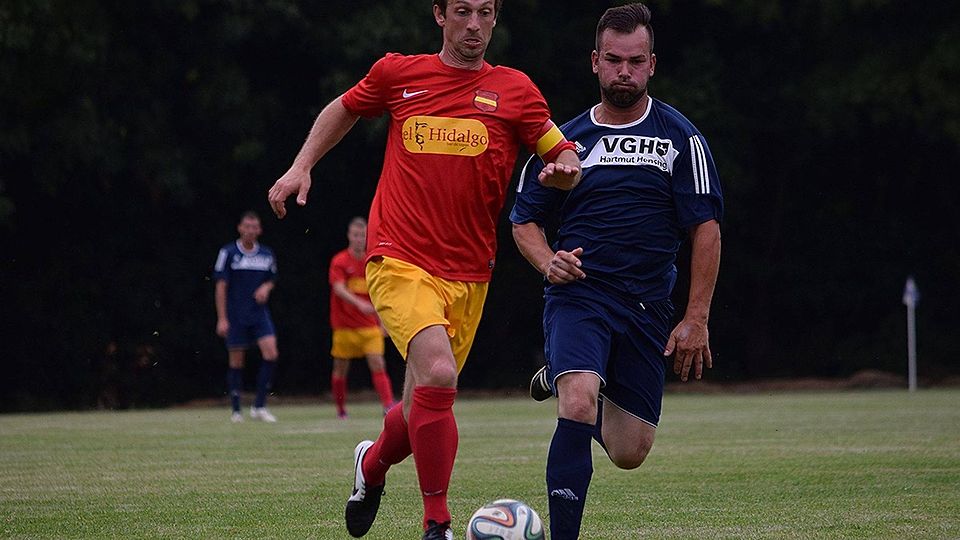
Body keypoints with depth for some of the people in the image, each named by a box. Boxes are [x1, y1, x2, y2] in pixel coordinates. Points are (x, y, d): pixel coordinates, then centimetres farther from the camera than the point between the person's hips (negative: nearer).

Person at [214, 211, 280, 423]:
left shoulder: (266, 254, 7)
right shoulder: (228, 253, -4)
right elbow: (221, 286, -4)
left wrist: (266, 288, -4)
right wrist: (222, 318, -8)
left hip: (260, 313, 3)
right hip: (235, 316, -3)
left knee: (271, 353, -14)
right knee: (237, 361, 2)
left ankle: (259, 406, -6)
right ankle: (236, 410, 13)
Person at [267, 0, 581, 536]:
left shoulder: (514, 90, 5)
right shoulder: (398, 73, 6)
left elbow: (563, 155, 8)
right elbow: (345, 108, 24)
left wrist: (564, 168, -15)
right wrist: (301, 166, 15)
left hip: (468, 276, 3)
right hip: (399, 263, -3)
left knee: (423, 408, 8)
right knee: (438, 374, -26)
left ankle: (372, 464, 45)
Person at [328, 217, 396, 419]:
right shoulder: (339, 262, -5)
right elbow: (339, 289, -19)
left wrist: (381, 322, 14)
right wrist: (360, 304, -33)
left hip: (369, 326, 2)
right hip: (344, 325, -2)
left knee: (378, 364, -12)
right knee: (340, 369, 7)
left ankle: (388, 406, -19)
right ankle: (341, 409, 23)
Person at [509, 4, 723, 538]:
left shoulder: (679, 137, 2)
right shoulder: (567, 140, 7)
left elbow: (705, 229, 1)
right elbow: (525, 218, 14)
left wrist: (697, 319, -6)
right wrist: (548, 260, -9)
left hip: (647, 308, 1)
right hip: (578, 296, -1)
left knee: (630, 452, 5)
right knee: (579, 406, -28)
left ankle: (562, 380, 35)